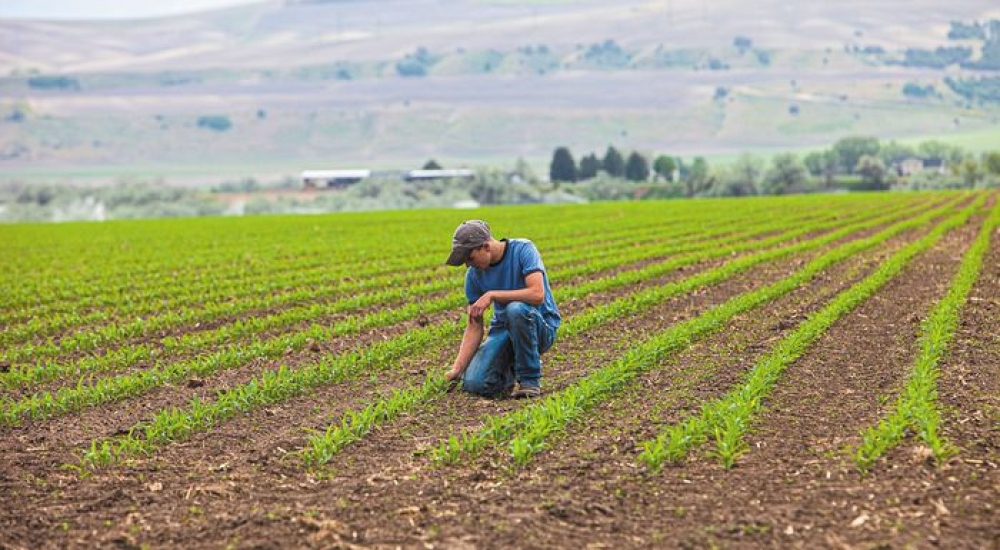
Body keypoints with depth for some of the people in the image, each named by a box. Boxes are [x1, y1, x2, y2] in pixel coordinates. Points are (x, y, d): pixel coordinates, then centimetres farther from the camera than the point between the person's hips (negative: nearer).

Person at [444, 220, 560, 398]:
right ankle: (512, 371, 15)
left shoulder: (523, 250, -16)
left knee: (515, 309, -38)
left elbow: (537, 294, -31)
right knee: (473, 383, -20)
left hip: (541, 325, -4)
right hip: (503, 329, 4)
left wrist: (492, 295, -27)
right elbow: (474, 326, -1)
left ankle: (530, 379, -19)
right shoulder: (474, 273, -3)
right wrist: (457, 368, -11)